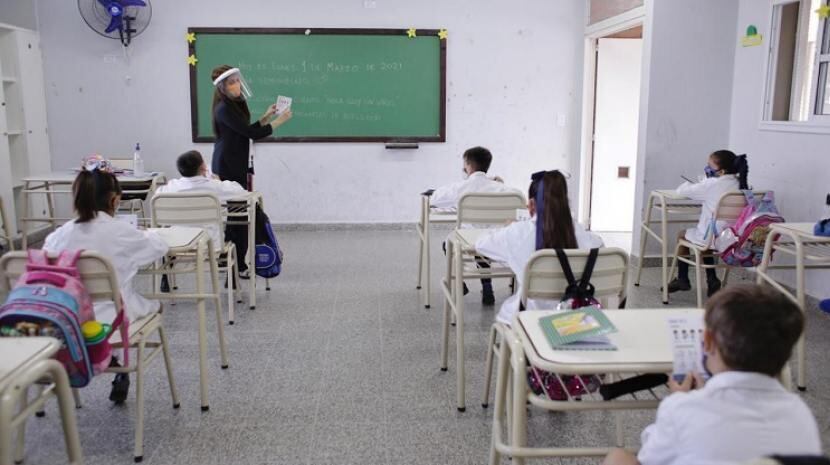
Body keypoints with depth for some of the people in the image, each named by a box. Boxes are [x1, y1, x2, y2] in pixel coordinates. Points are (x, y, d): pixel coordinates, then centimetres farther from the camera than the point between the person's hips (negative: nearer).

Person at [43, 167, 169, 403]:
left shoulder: (63, 232, -4)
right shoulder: (121, 231, -12)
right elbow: (160, 247, 2)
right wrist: (145, 234, 23)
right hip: (111, 315, -4)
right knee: (154, 304, 24)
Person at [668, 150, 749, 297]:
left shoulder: (711, 184, -18)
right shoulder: (741, 185, 0)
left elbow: (682, 190, -9)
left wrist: (689, 184, 12)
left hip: (711, 238, -6)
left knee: (683, 234, 23)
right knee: (704, 236, 35)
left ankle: (682, 279, 32)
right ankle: (712, 279, 28)